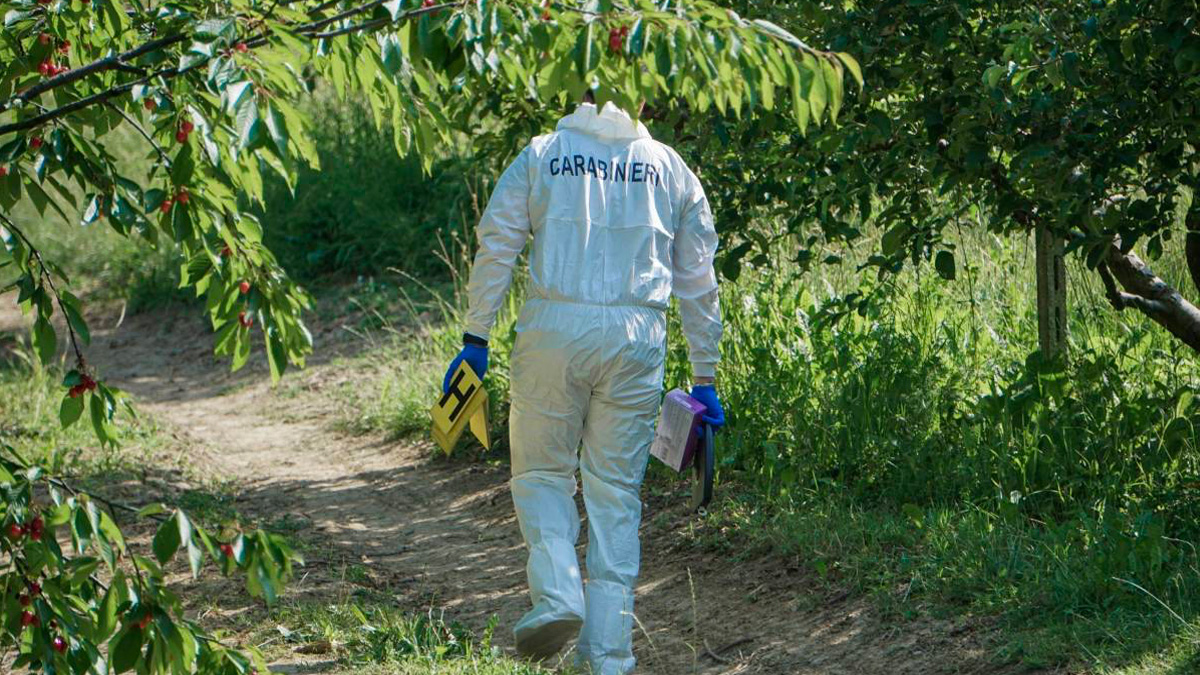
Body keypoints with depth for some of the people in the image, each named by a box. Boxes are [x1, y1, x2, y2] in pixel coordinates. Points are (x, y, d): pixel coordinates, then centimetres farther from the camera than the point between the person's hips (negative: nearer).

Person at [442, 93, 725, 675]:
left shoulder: (541, 155, 10)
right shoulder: (670, 168, 15)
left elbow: (495, 248, 3)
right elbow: (698, 281, 14)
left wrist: (476, 339, 7)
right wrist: (704, 379, 18)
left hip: (554, 327, -1)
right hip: (636, 339, 2)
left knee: (541, 473, 12)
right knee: (615, 490, 6)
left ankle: (557, 593, -11)